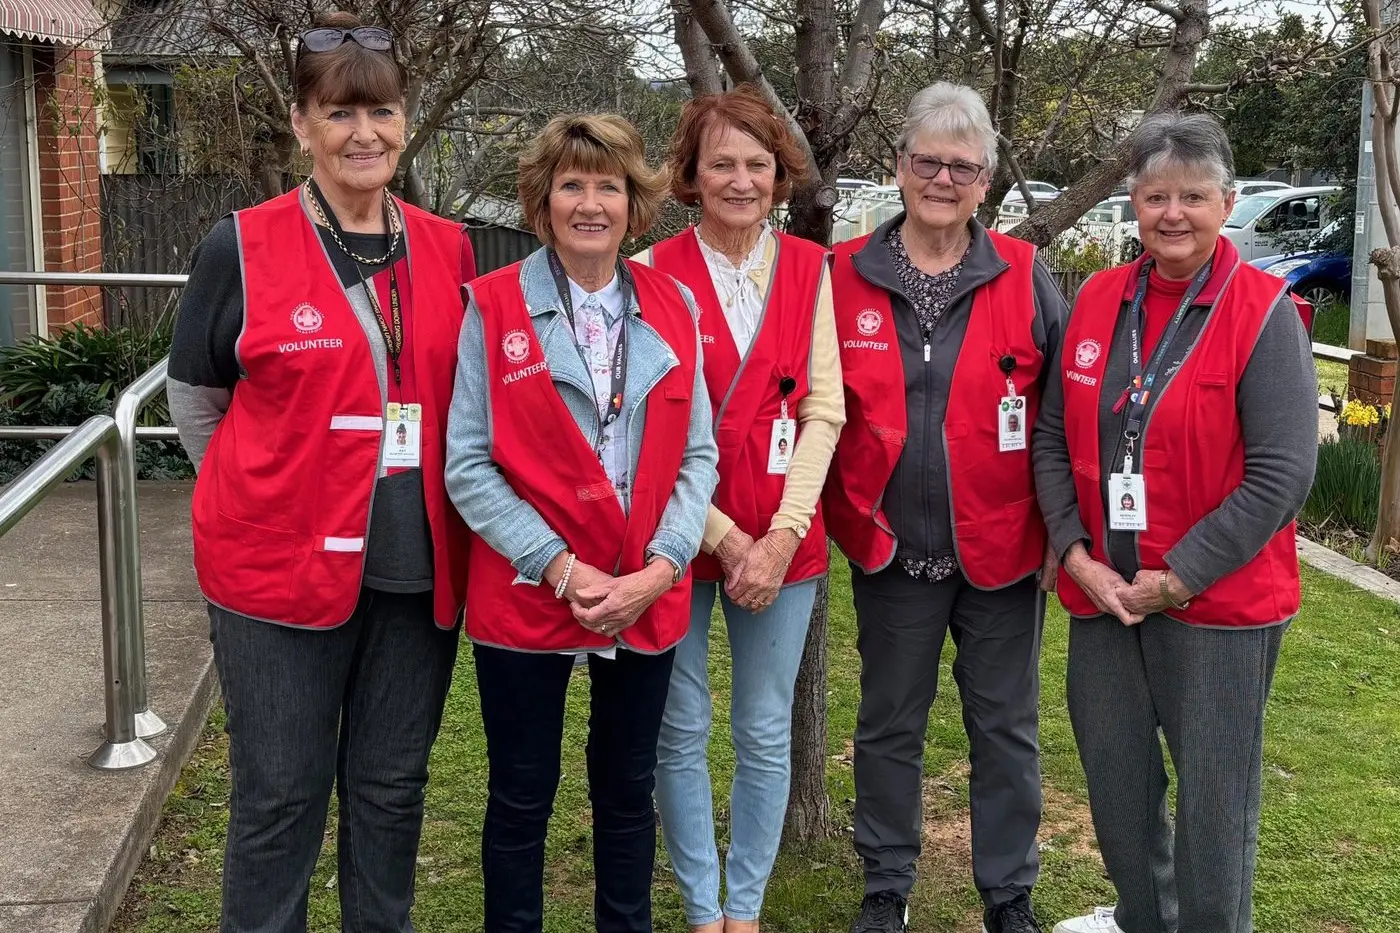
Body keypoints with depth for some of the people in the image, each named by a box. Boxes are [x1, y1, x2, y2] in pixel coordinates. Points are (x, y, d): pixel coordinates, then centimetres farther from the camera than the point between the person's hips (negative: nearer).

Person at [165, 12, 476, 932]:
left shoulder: (448, 249, 4)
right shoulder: (243, 246, -5)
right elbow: (195, 397, 6)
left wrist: (431, 503, 10)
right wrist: (273, 501, 9)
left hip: (419, 568, 3)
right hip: (282, 564, -3)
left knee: (392, 787, 15)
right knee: (281, 795, 7)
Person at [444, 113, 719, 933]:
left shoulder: (674, 307, 3)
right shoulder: (493, 306, -6)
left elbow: (698, 455, 2)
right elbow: (468, 464, -9)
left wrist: (660, 567, -11)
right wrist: (560, 567, -16)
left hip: (647, 599, 3)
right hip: (526, 596, -3)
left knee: (629, 790, 18)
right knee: (522, 798, 11)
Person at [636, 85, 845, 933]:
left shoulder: (811, 268, 4)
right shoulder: (656, 271, -4)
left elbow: (824, 409, -1)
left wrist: (781, 534, -10)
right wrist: (723, 538, -12)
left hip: (782, 539, 2)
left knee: (766, 733, 10)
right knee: (681, 732, 8)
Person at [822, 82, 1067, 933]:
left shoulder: (1025, 278, -2)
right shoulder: (844, 278, -1)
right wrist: (842, 511, 1)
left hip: (1002, 547, 0)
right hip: (891, 548, 1)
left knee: (1006, 726, 12)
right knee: (890, 726, 14)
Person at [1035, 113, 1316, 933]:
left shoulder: (1265, 313, -10)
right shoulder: (1098, 301, 4)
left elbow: (1283, 473, -15)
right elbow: (1053, 437, 6)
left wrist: (1179, 577, -15)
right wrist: (1075, 553, -6)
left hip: (1218, 603, -5)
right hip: (1102, 593, 5)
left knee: (1213, 797, 7)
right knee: (1116, 781, 18)